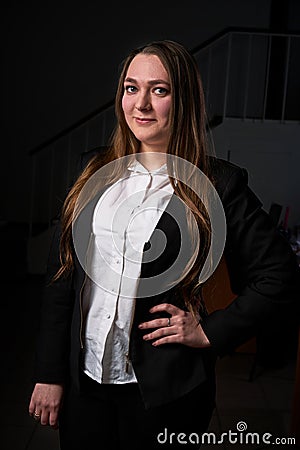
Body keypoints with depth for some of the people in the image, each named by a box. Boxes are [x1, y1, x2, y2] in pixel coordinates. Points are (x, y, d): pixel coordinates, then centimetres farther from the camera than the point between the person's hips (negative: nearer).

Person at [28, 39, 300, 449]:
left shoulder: (220, 183, -10)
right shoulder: (96, 169, 1)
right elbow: (61, 273, 2)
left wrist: (210, 332, -9)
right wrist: (49, 374, 1)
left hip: (163, 391, -3)